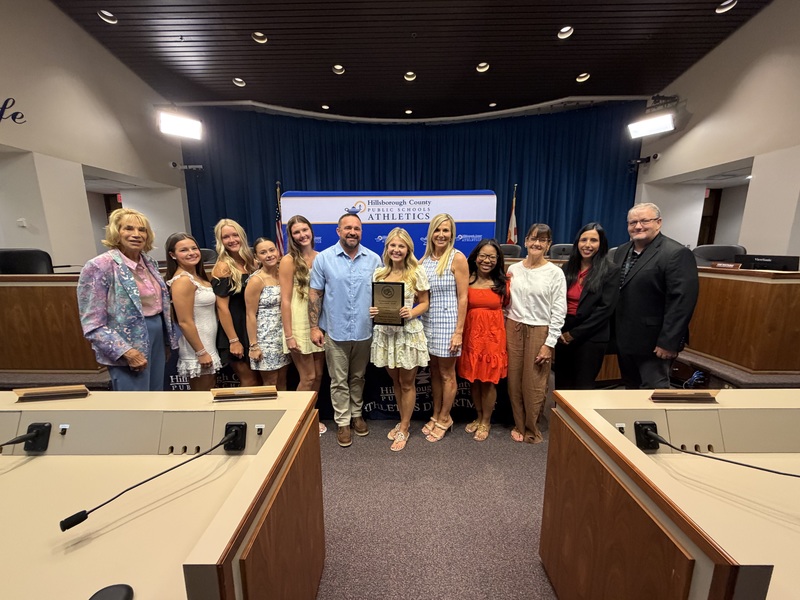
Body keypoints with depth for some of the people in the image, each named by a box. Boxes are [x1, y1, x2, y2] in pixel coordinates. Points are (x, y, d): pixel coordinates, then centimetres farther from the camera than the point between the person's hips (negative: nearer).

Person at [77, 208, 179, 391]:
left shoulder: (149, 263, 6)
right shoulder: (99, 266, -15)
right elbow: (93, 324, -16)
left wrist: (168, 339, 15)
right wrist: (126, 352, -22)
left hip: (157, 335, 7)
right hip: (128, 348, -7)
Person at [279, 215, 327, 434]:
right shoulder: (288, 261, -8)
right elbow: (285, 300, -11)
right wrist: (288, 335, -14)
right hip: (300, 324, -5)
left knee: (318, 375, 12)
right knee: (308, 377, 2)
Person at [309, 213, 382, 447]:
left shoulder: (373, 259, 0)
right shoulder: (323, 258, -5)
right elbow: (315, 294, -2)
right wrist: (314, 327, -6)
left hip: (364, 331, 2)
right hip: (335, 331, -2)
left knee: (358, 378, 18)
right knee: (339, 381, 10)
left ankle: (356, 414, 37)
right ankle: (342, 422, 27)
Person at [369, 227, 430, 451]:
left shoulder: (417, 273, -5)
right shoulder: (378, 273, 5)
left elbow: (424, 303, -1)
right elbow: (374, 301, 11)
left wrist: (411, 313, -20)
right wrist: (372, 310, -10)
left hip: (409, 332, -3)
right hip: (385, 332, 4)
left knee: (407, 384, 9)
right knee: (395, 381, 17)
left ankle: (404, 428, 28)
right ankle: (404, 420, 38)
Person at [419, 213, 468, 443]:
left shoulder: (457, 258, -9)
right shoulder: (425, 258, 8)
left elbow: (463, 298, -11)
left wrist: (459, 331, -14)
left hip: (447, 322, -5)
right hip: (428, 321, 6)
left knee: (447, 374, 8)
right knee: (434, 371, 16)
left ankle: (444, 418, 26)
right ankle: (436, 415, 32)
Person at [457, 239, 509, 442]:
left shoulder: (503, 283, 0)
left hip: (493, 336, 0)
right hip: (471, 335, 1)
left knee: (489, 381, 8)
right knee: (474, 379, 14)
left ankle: (486, 422, 28)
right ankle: (478, 417, 35)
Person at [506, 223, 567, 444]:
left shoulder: (555, 273, -5)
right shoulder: (513, 269, 5)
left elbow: (559, 311, -6)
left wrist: (549, 343, -10)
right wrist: (504, 330, 5)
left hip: (539, 332, -3)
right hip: (514, 329, 3)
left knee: (533, 384, 6)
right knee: (514, 381, 11)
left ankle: (532, 428, 28)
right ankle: (519, 425, 30)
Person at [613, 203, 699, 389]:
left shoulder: (676, 254, -14)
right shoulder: (621, 251, 10)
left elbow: (682, 301, -19)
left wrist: (668, 342, -21)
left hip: (653, 341, -7)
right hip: (624, 338, 7)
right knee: (630, 388, 19)